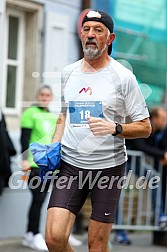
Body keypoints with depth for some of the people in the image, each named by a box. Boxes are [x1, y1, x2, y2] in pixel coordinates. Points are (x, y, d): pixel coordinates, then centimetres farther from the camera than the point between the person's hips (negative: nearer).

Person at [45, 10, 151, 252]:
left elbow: (145, 127, -2)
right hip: (70, 164, 3)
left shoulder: (123, 76, -4)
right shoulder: (68, 73, 10)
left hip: (109, 166, -3)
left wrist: (115, 128, -20)